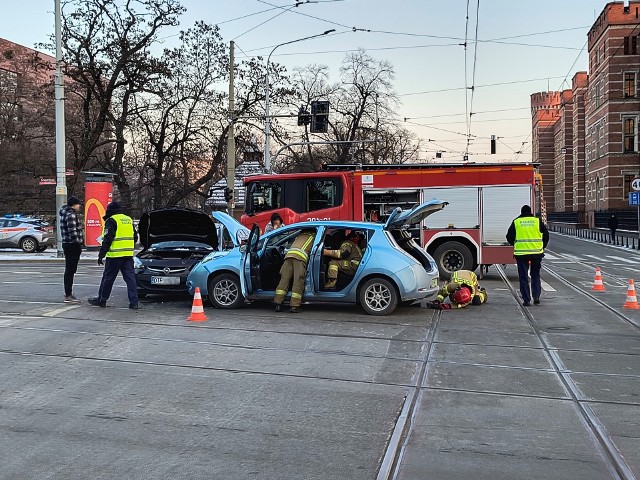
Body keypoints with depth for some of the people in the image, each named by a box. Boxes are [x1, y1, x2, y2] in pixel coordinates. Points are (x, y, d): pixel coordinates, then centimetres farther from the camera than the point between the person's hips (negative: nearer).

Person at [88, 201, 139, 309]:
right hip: (128, 255, 6)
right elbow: (135, 237, 21)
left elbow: (107, 240, -13)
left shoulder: (112, 221, -7)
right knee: (130, 278, 3)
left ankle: (101, 300, 18)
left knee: (108, 278, 6)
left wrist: (101, 255, -9)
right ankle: (134, 302, -1)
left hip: (115, 255, -6)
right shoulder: (129, 220, 15)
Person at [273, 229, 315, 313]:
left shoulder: (300, 235, 36)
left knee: (284, 280, 4)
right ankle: (295, 305, -7)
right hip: (300, 256, -5)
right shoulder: (314, 236, 23)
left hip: (289, 254, 5)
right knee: (298, 281, -3)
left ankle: (278, 303, 0)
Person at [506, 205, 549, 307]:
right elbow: (546, 235, 9)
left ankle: (526, 300, 4)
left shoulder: (516, 222, 3)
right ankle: (536, 297, 10)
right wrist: (542, 247, 22)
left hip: (521, 253, -1)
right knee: (535, 275, 17)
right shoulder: (538, 221, 5)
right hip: (536, 253, 1)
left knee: (523, 277, 5)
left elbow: (509, 237, 6)